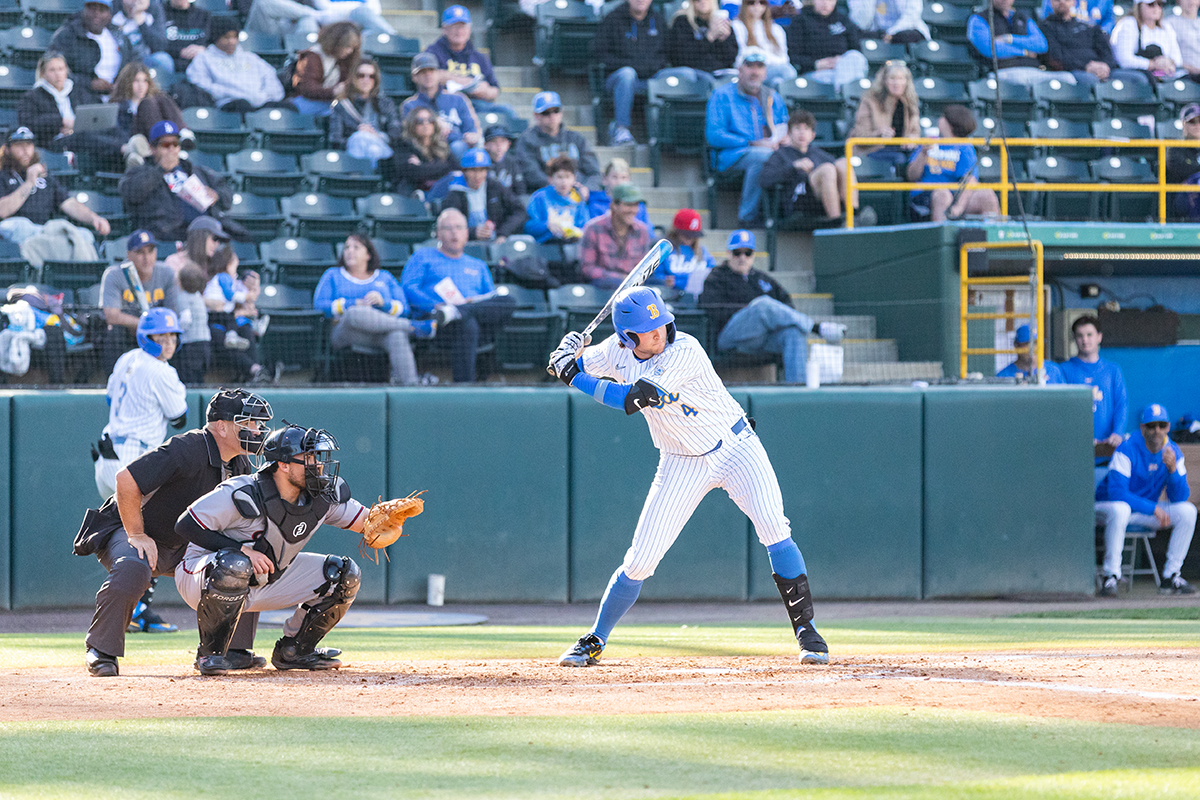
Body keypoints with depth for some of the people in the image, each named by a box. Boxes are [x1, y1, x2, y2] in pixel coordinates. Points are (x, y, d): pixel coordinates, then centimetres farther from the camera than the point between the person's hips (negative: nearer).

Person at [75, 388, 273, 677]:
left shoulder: (239, 465, -1)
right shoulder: (186, 450, -29)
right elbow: (126, 480, -32)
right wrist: (137, 536, -27)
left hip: (181, 548, 8)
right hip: (125, 531, -8)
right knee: (132, 569, -40)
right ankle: (101, 651, -24)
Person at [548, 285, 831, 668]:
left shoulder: (684, 351, -27)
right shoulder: (618, 351, -8)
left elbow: (632, 399, -33)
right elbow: (572, 366, 8)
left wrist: (576, 377, -28)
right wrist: (569, 353, -16)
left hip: (735, 447, -4)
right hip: (682, 464, 4)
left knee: (773, 529, -23)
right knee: (640, 560, -2)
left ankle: (806, 630, -14)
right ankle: (594, 641, 14)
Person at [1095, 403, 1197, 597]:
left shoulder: (1173, 452, -4)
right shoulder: (1127, 450, -21)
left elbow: (1180, 498, -7)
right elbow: (1116, 493, -29)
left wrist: (1173, 470, -26)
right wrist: (1154, 509, -32)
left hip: (1147, 511, 6)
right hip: (1108, 506, -6)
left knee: (1187, 511, -14)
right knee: (1120, 509, -40)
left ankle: (1171, 577, -10)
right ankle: (1111, 578, -32)